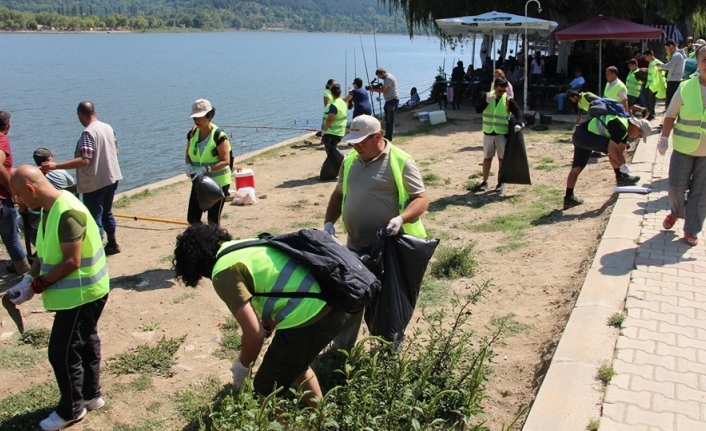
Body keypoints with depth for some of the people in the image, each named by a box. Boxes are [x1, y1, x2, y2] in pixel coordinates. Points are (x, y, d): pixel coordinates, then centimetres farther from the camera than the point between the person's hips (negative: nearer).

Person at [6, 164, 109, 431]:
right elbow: (45, 251, 11)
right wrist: (29, 279, -1)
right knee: (85, 343, 20)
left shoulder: (67, 212, -27)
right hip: (78, 292, 10)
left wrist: (36, 286, -20)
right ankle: (91, 395, 36)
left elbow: (71, 262, -27)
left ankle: (71, 410, 18)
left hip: (81, 294, -10)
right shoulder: (50, 209, 4)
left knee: (62, 351, 1)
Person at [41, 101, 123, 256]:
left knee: (94, 218, 2)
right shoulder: (108, 127, 5)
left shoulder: (88, 133, -19)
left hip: (95, 183, -8)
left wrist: (56, 165, -29)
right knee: (106, 212, 22)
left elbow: (84, 160, -27)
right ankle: (112, 244, 32)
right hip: (111, 178, 8)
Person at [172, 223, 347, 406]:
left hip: (308, 319, -9)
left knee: (267, 389, 13)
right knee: (296, 365, 34)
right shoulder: (246, 245, 19)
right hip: (334, 304, 9)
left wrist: (243, 365, 8)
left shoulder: (223, 272, -7)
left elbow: (254, 333, -11)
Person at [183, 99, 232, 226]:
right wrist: (188, 165, -9)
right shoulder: (193, 133, 1)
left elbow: (225, 161, -20)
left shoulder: (218, 135, -17)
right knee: (192, 219, 5)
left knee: (213, 220, 1)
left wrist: (205, 169, -31)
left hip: (218, 182, -6)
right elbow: (188, 154, 13)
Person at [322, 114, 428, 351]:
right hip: (355, 246, 5)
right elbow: (339, 193, 20)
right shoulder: (350, 161, 8)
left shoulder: (400, 162, -11)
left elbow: (422, 199, -13)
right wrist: (329, 222, 6)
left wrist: (401, 218, -31)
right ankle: (340, 350, 27)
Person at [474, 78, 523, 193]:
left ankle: (501, 183, 17)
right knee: (487, 158, 10)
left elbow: (517, 112, -14)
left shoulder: (508, 100, -6)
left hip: (502, 134, -2)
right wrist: (486, 101, -31)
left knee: (502, 158, 6)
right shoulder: (487, 96, -1)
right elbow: (478, 109, -13)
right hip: (488, 133, 2)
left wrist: (518, 123, -33)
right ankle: (484, 182, 20)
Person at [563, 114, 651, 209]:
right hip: (583, 134, -10)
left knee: (577, 168, 9)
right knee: (611, 147, -20)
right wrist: (622, 166, -17)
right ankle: (621, 177, -10)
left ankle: (568, 198, 11)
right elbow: (612, 149, -26)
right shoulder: (620, 127, -23)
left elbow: (621, 150, 14)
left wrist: (624, 167, 11)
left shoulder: (625, 129, 8)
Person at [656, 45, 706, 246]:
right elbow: (671, 114, 0)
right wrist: (664, 138, -11)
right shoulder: (686, 87, -6)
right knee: (676, 186, 3)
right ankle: (676, 212, 34)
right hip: (684, 148, 0)